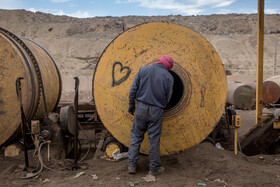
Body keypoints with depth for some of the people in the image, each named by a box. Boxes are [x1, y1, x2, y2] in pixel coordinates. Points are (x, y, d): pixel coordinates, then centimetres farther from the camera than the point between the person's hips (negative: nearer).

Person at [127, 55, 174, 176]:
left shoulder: (144, 69, 1)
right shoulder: (168, 77, -1)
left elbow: (133, 89, 0)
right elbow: (168, 97, 2)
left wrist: (131, 104, 10)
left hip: (141, 107, 1)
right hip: (156, 111, -1)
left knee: (136, 135, 12)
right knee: (154, 139, 6)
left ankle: (132, 165, 13)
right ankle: (154, 168, 16)